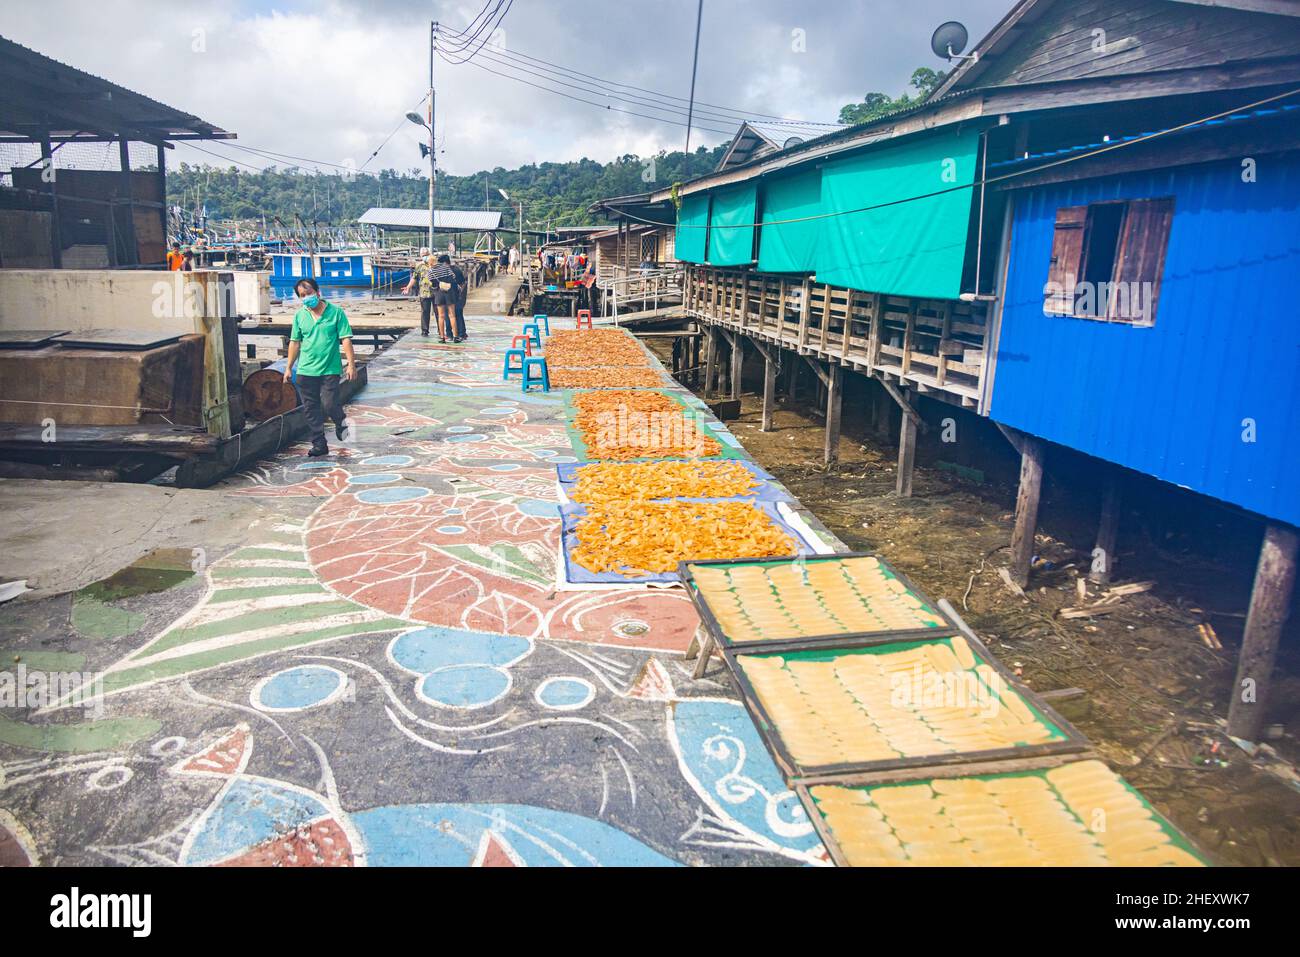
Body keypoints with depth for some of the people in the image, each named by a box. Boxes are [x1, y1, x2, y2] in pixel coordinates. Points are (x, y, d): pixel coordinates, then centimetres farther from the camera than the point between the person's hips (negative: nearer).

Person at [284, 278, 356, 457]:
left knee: (329, 405, -12)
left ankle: (341, 422, 23)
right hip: (306, 371, 4)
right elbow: (295, 342, 13)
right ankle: (319, 445, 15)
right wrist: (288, 368, 12)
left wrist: (351, 364, -11)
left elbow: (345, 340, -4)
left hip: (330, 370, -4)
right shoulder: (299, 315, 8)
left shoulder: (335, 312, -3)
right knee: (311, 410, 4)